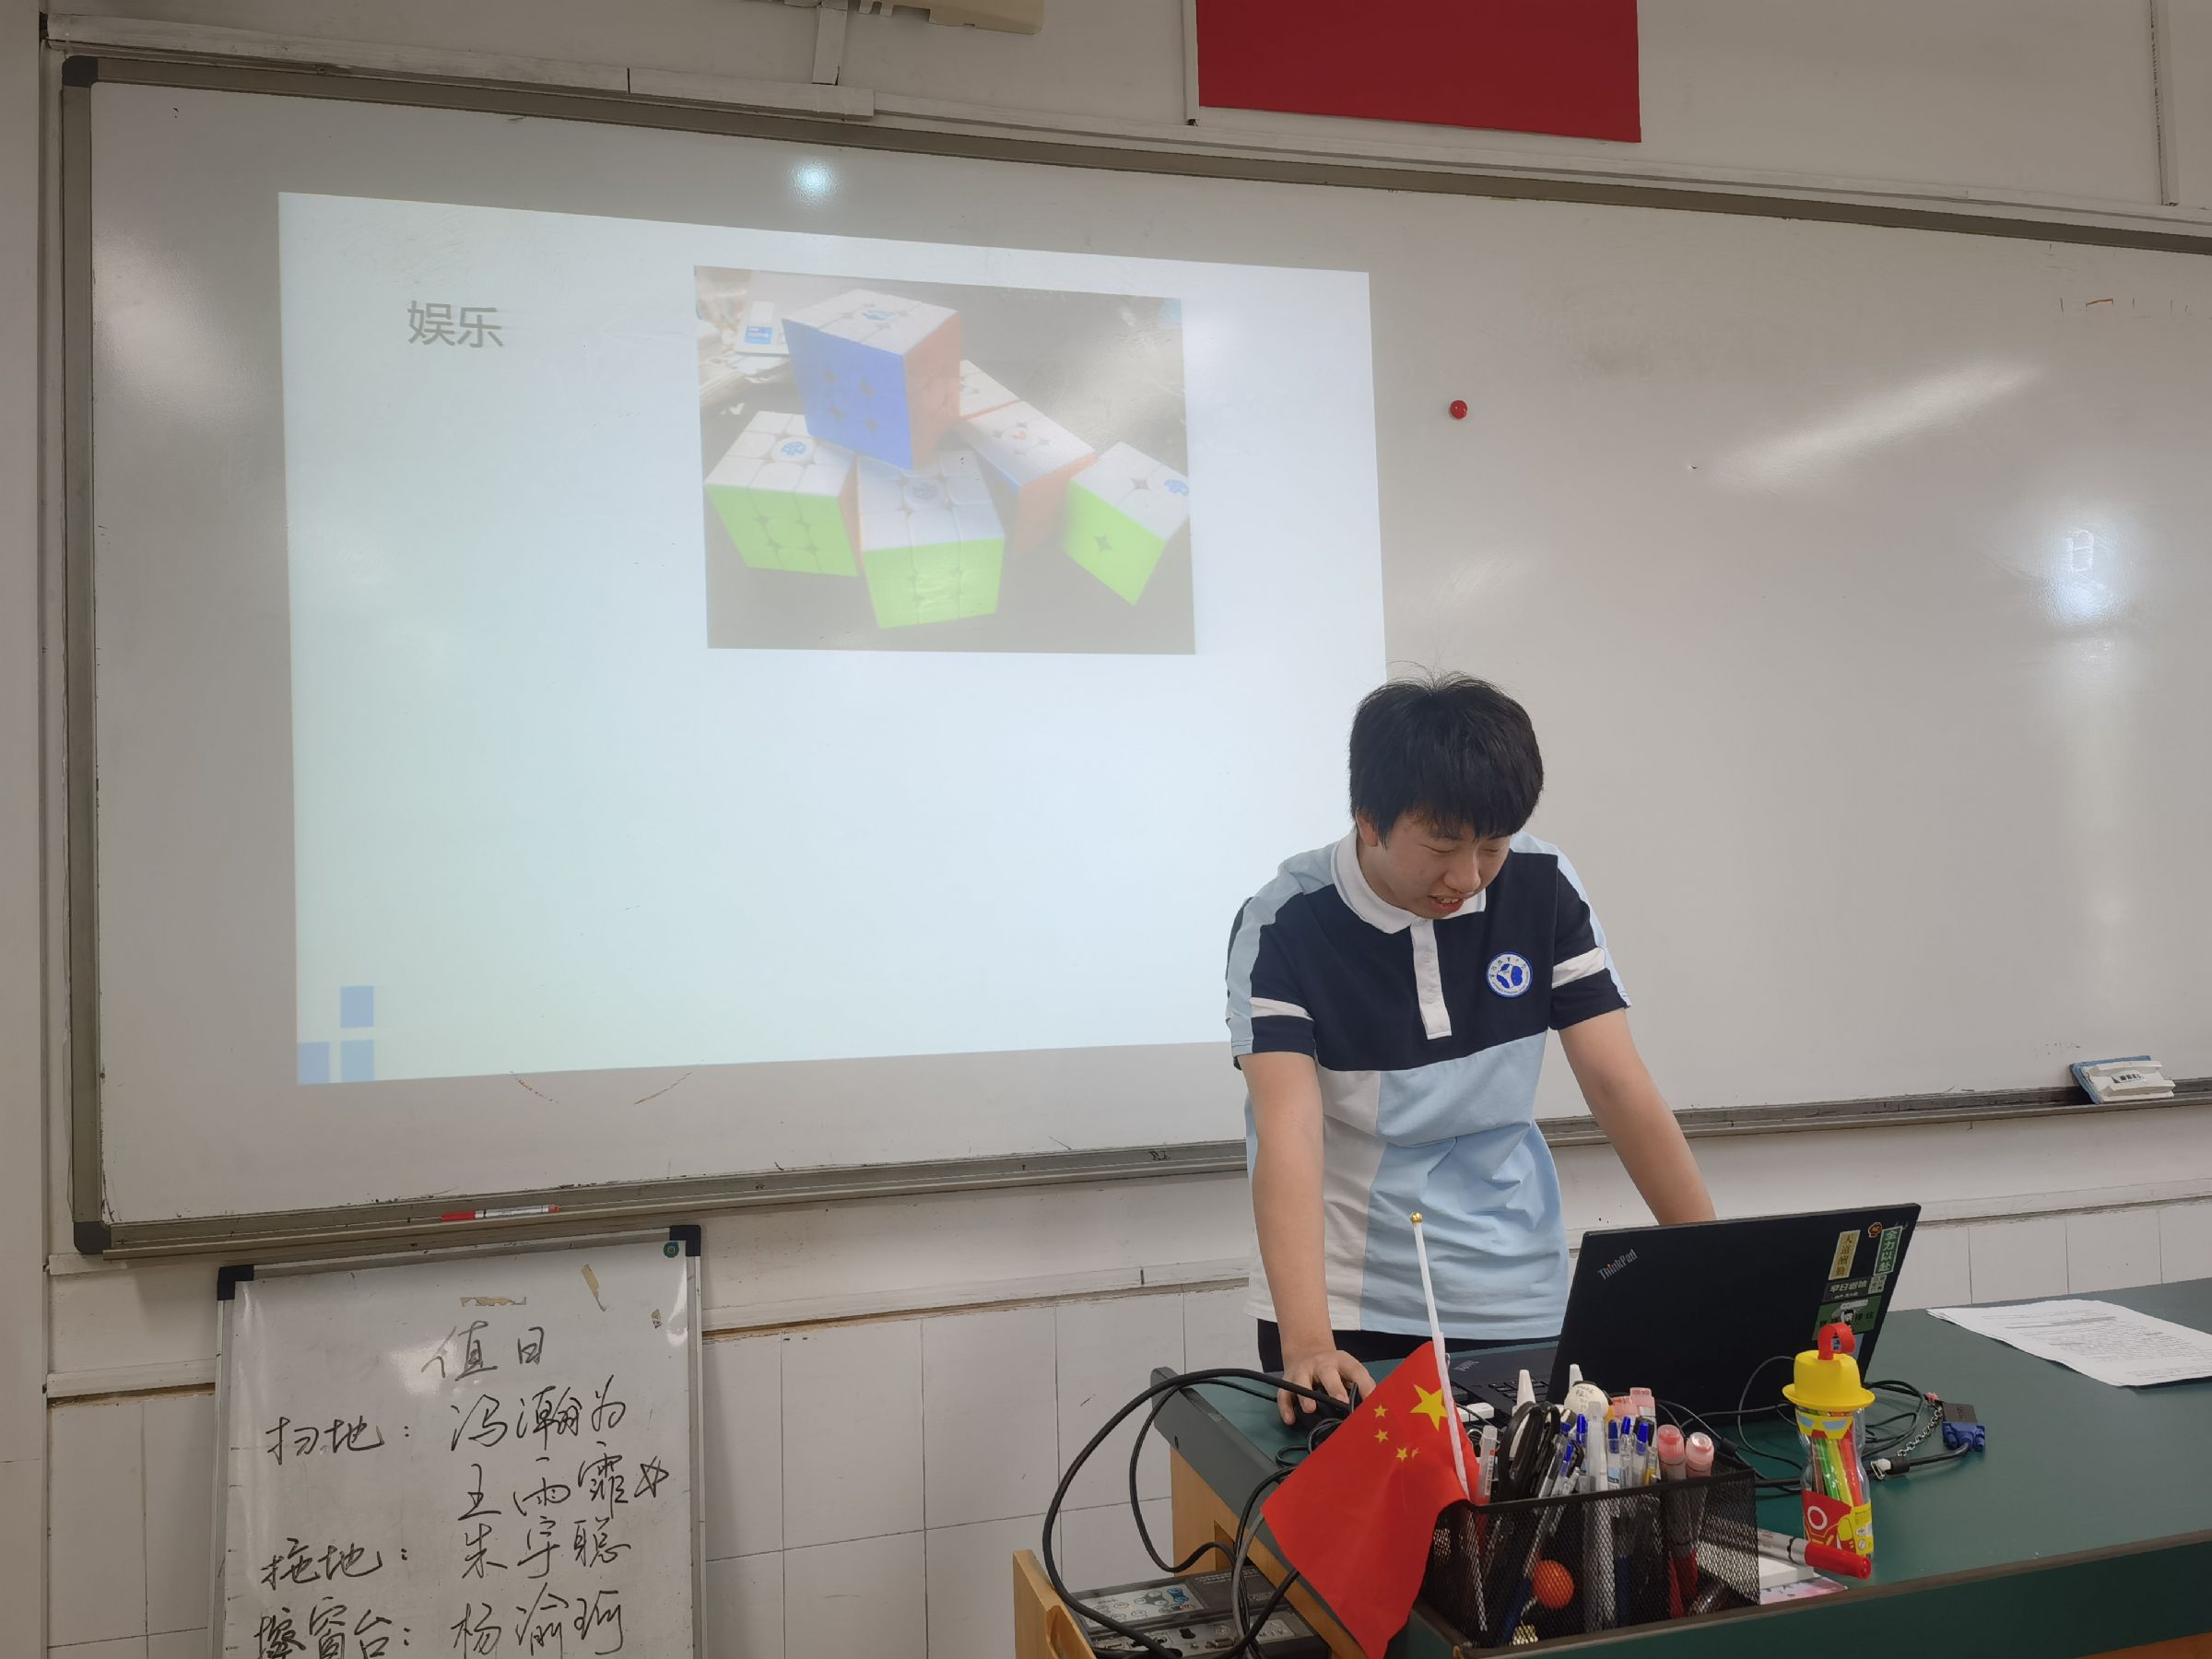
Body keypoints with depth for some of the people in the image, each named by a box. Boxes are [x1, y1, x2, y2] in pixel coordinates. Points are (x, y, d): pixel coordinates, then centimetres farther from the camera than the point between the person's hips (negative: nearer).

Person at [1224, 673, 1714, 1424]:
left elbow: (1620, 1086, -7)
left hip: (1520, 1301, 3)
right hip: (1347, 1307, -2)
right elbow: (1289, 1136, -27)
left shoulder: (1543, 890, -8)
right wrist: (1307, 1343, -37)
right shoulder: (1283, 925, -18)